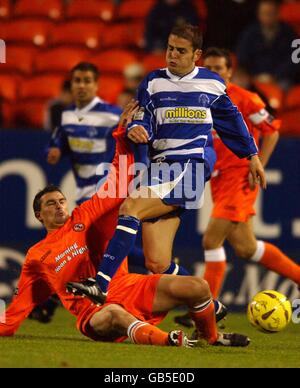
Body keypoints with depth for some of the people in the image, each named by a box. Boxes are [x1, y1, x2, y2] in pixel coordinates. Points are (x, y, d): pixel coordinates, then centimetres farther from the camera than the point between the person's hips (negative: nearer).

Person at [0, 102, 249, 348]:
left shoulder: (84, 219, 16)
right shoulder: (36, 257, 16)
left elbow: (119, 184, 12)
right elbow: (21, 303, 23)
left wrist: (123, 136, 7)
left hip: (130, 288, 4)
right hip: (95, 313, -4)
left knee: (198, 287, -12)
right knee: (113, 314, -44)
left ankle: (213, 337, 13)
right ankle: (167, 340, -56)